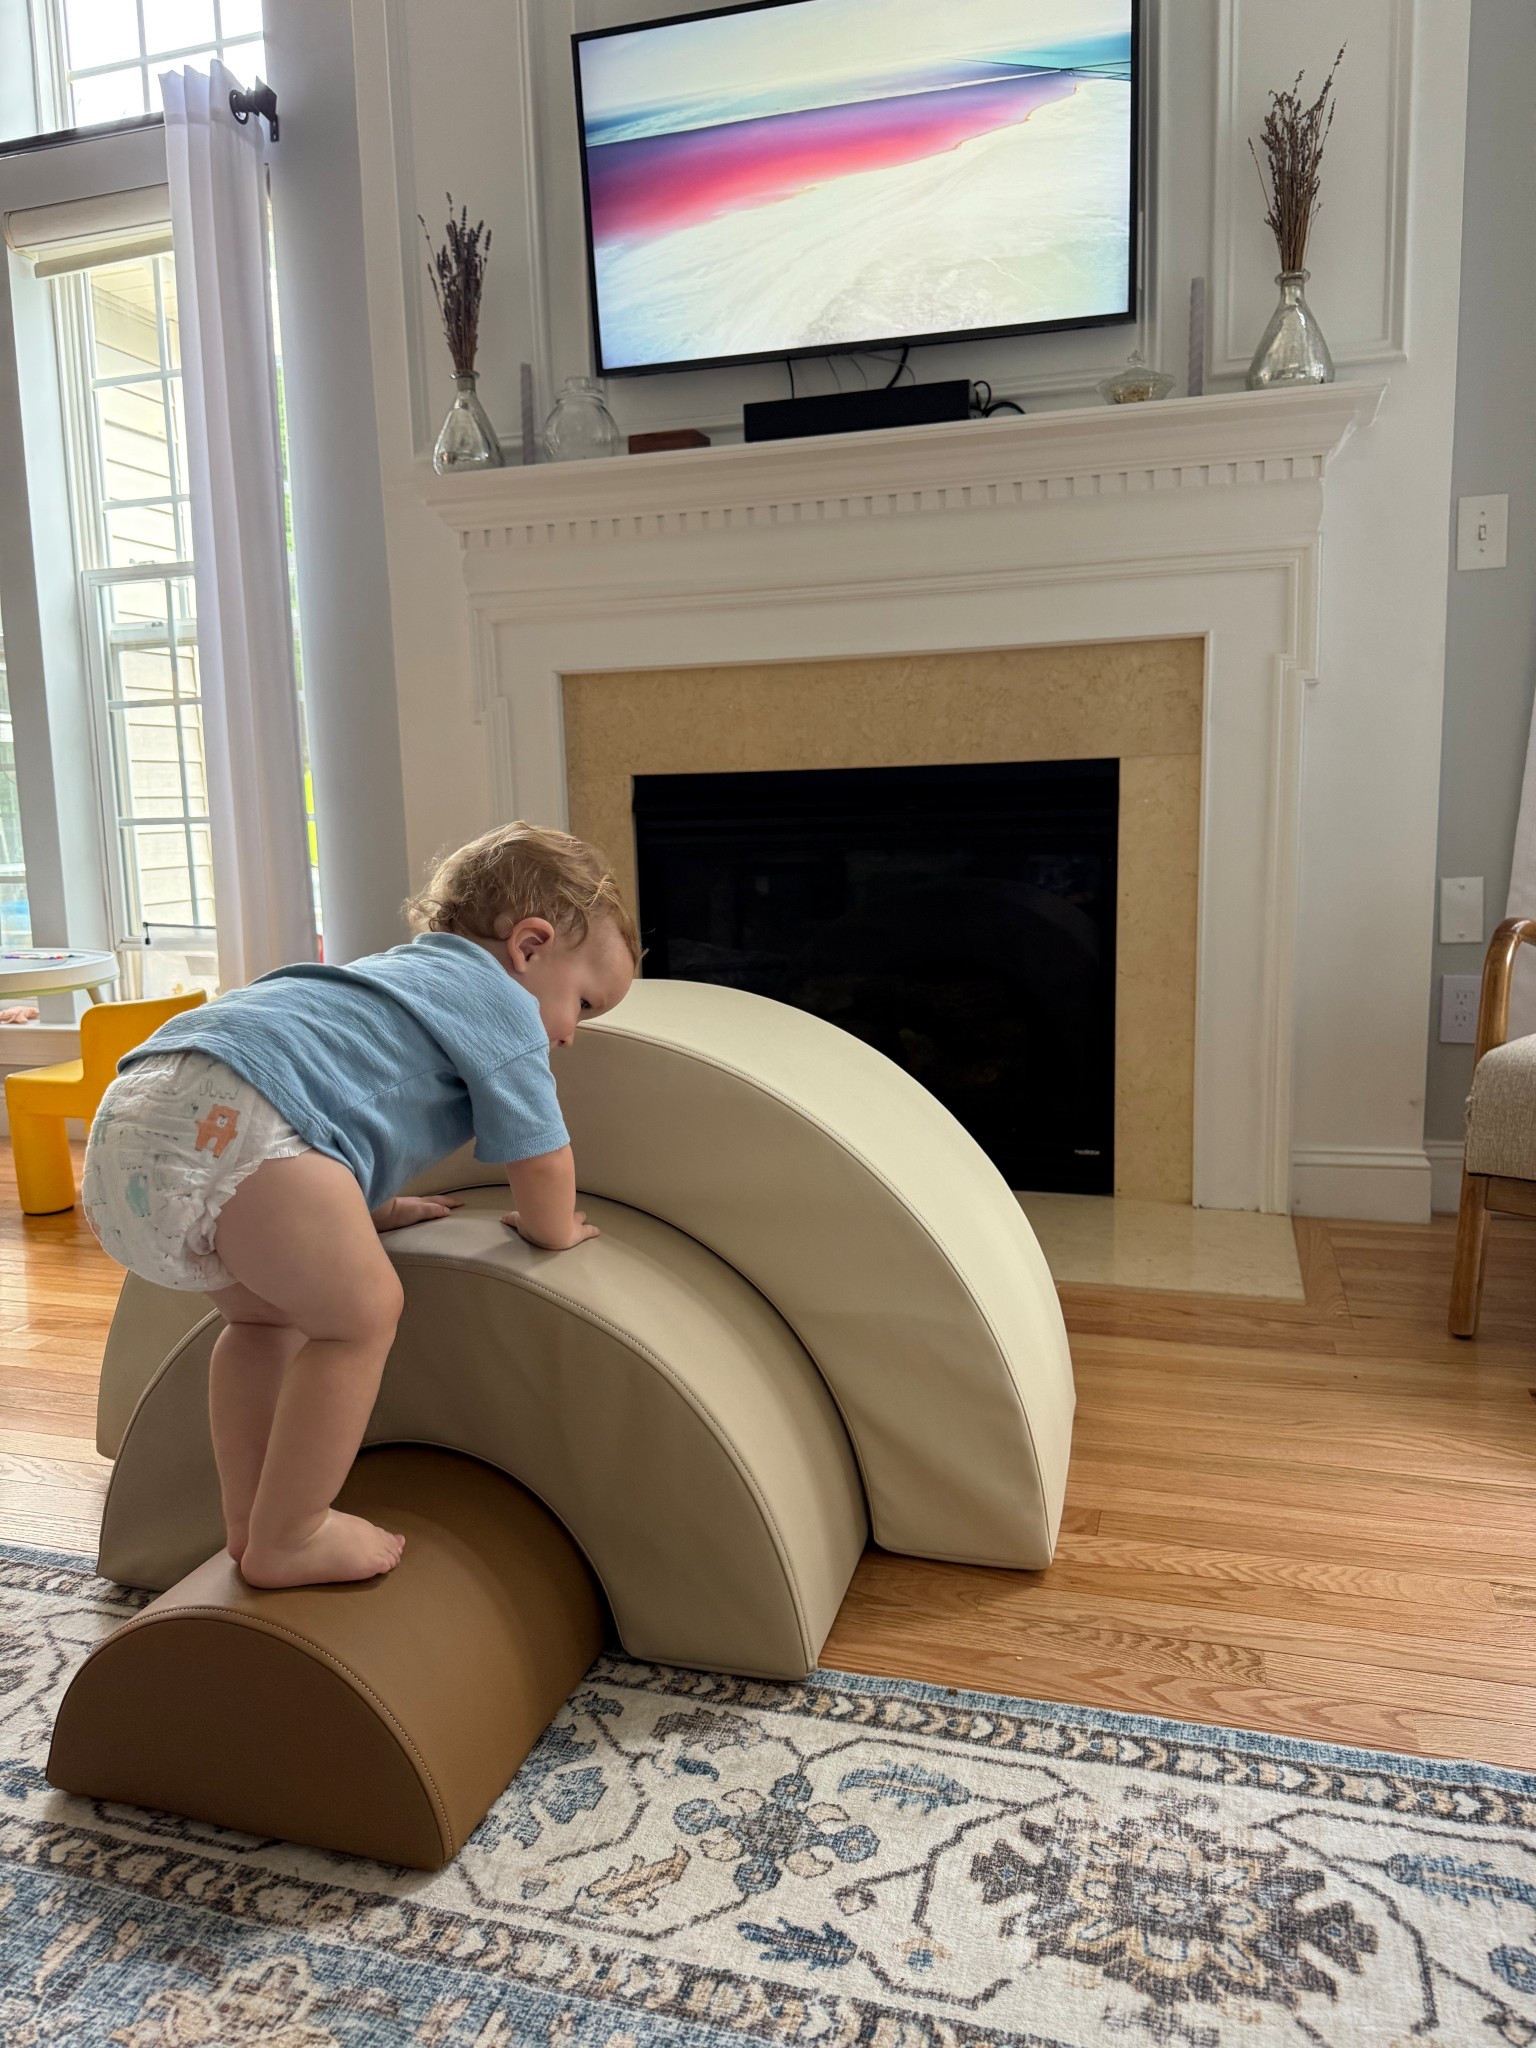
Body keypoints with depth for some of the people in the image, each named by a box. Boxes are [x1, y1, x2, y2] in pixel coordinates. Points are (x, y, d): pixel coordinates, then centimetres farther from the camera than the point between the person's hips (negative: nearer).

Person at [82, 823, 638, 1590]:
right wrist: (555, 1228, 30)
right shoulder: (500, 1002, 9)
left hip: (131, 1108, 11)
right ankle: (288, 1540, 11)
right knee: (360, 1315, 3)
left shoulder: (399, 975, 36)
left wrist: (373, 1206, 57)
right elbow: (539, 1159, 10)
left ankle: (248, 1522, 34)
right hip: (229, 1122, -10)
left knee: (267, 1314, 26)